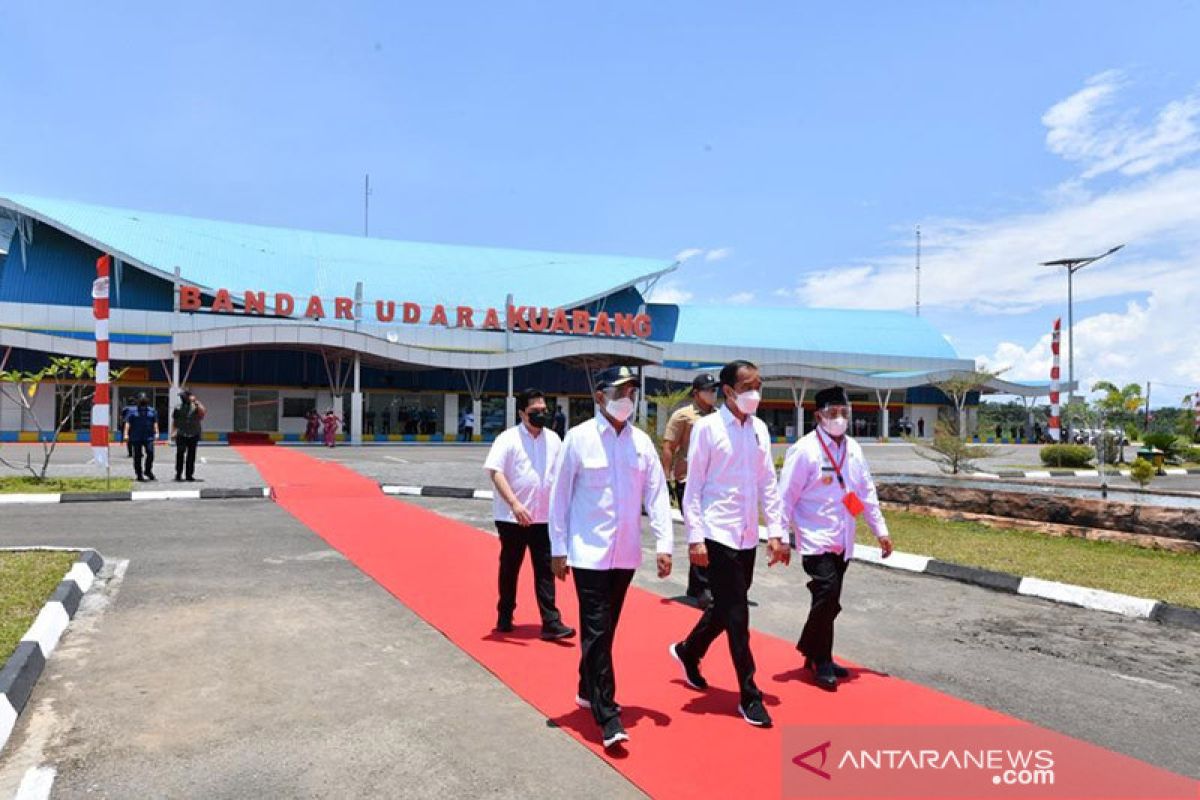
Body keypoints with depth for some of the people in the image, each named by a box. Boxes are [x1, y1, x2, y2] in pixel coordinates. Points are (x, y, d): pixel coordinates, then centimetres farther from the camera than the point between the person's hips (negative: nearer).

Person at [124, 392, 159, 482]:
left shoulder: (152, 411, 12)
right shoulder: (133, 411, 6)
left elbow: (155, 423, 14)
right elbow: (127, 423, 2)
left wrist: (156, 433, 4)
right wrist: (126, 434, -7)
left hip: (149, 437, 1)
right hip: (136, 438, -1)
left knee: (150, 453, -13)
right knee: (137, 456, 3)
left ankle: (148, 471, 5)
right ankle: (139, 475, 11)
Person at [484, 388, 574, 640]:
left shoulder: (553, 439, 6)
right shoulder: (508, 439, -10)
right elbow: (495, 472, -19)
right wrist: (514, 504, -30)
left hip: (544, 517, 3)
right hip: (512, 517, -3)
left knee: (546, 570, 2)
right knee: (509, 568, 11)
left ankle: (551, 623, 4)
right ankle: (504, 616, 28)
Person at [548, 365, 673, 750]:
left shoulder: (641, 441, 4)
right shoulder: (579, 438, -8)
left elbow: (656, 494, 4)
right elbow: (560, 495, -4)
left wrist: (664, 544, -3)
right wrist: (558, 549, -3)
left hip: (626, 552, 5)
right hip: (589, 551, -4)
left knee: (606, 629, 16)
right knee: (596, 632, -5)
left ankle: (588, 690, 36)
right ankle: (607, 718, 0)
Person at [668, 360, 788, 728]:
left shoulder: (760, 429, 8)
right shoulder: (707, 428, -9)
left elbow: (768, 483, 10)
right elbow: (693, 486, -9)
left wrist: (776, 532, 6)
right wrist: (695, 537, -13)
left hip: (747, 536, 6)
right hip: (718, 535, -6)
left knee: (725, 608, 18)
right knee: (736, 616, -2)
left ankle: (688, 651, 44)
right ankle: (749, 697, 11)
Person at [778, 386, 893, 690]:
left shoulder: (853, 449, 8)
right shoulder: (805, 450, -12)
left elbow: (866, 491, 16)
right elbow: (786, 497, -12)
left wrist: (880, 530, 16)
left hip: (842, 540, 6)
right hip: (816, 539, -6)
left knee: (828, 600, 12)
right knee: (827, 595, -13)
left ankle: (817, 656, 28)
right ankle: (821, 661, 4)